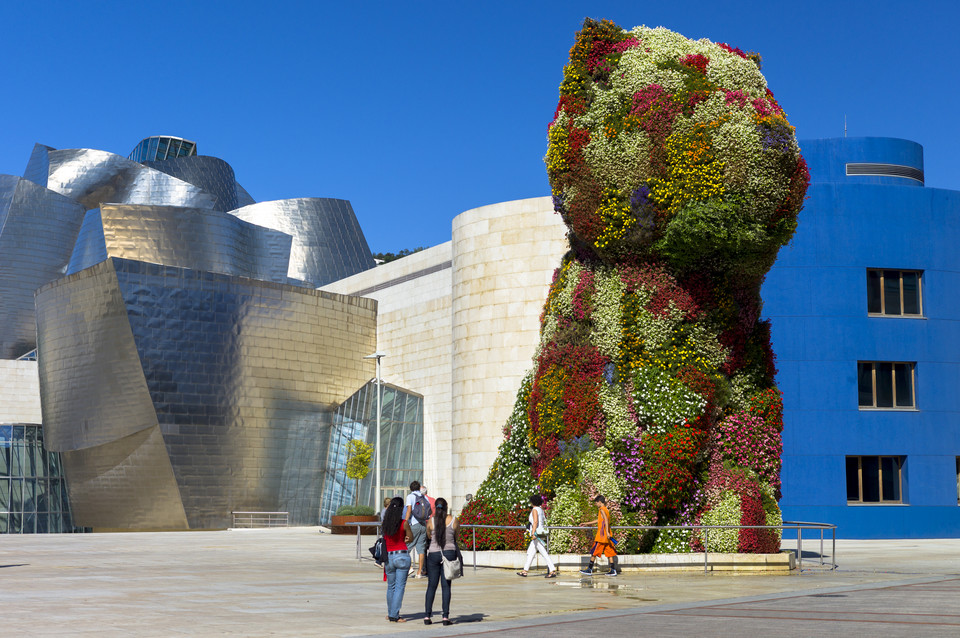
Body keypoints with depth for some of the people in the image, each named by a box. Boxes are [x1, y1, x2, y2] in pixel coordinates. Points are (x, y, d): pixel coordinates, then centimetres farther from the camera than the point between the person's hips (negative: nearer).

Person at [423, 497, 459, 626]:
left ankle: (427, 616, 5)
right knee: (446, 586, 2)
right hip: (449, 553, 0)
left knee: (431, 586, 7)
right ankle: (446, 617, -1)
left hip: (433, 554, 0)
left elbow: (428, 537, 10)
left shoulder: (430, 521, -3)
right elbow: (456, 538, 9)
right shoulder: (454, 520, -2)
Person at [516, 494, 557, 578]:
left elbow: (535, 521, -22)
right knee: (530, 552, 12)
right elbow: (543, 522, 20)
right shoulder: (541, 510, 17)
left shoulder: (535, 510, -10)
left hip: (537, 533, -10)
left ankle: (553, 571, -12)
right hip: (540, 534, 10)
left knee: (544, 553, -10)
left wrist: (533, 533, -28)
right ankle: (525, 571, 14)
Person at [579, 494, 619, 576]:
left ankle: (589, 569, 3)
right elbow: (599, 520, 30)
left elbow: (606, 520, -22)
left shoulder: (602, 509, -9)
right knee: (609, 552, 6)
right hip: (606, 536, 9)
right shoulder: (606, 510, 19)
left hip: (602, 535, -9)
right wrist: (586, 523, 36)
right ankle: (613, 570, 2)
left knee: (594, 552, -1)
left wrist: (607, 532, -30)